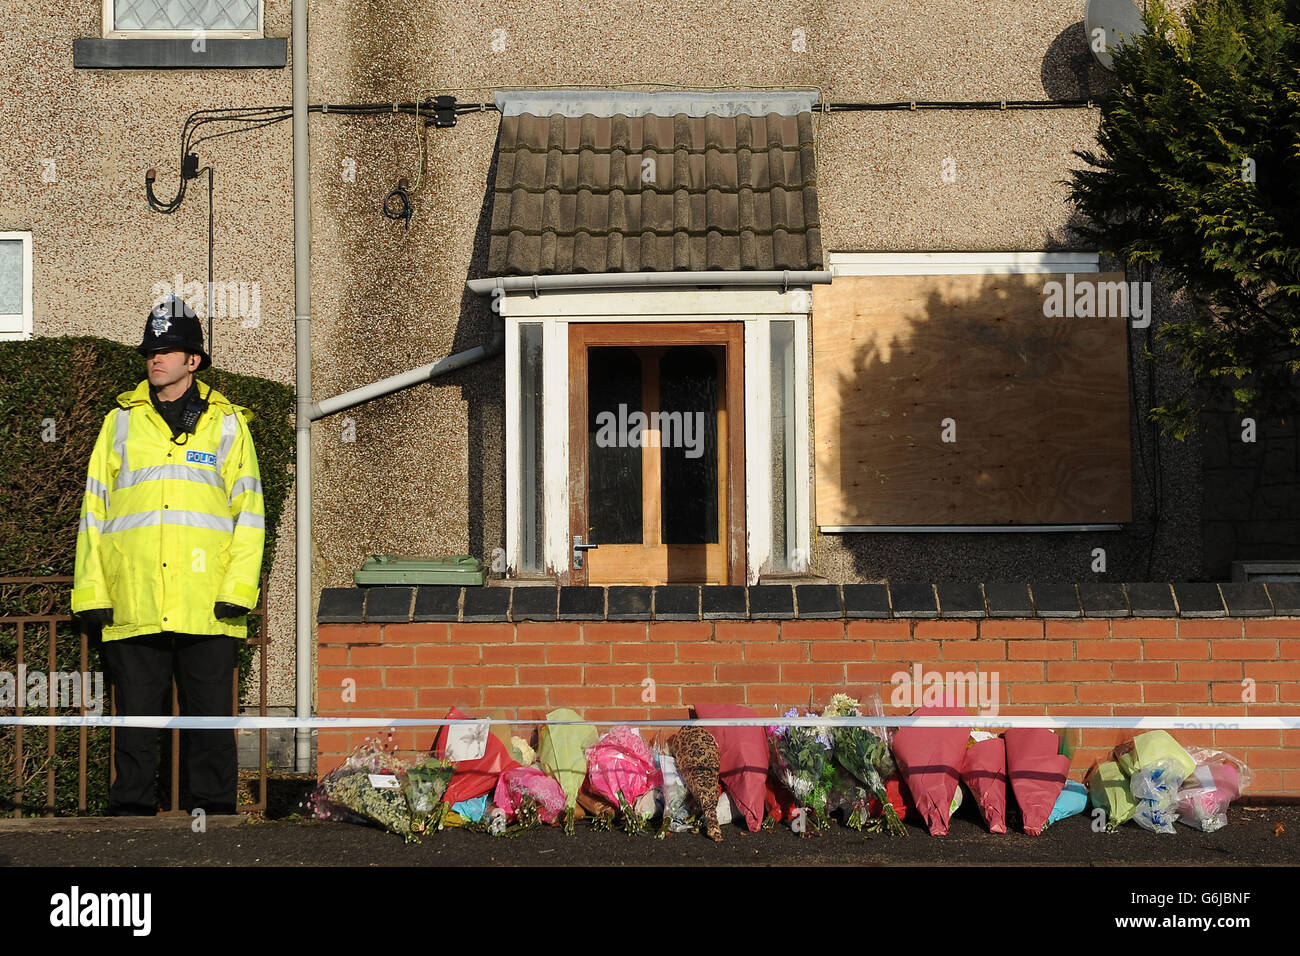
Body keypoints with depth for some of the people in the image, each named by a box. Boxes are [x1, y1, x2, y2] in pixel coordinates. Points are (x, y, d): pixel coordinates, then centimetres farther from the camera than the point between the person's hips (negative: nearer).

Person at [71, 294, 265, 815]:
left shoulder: (227, 423, 11)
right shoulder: (121, 422, 14)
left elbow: (249, 510, 8)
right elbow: (93, 509, 13)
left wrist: (238, 587, -4)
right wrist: (92, 590, 4)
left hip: (207, 606, -1)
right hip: (133, 605, 1)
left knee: (210, 716, 1)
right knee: (136, 714, 2)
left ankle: (214, 808, 7)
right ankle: (132, 809, 8)